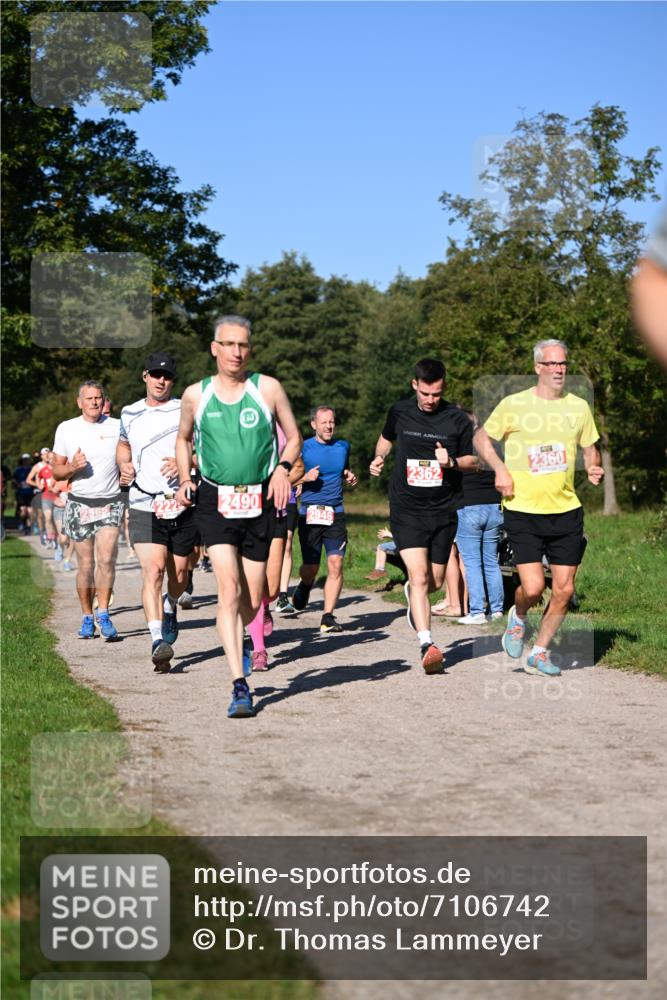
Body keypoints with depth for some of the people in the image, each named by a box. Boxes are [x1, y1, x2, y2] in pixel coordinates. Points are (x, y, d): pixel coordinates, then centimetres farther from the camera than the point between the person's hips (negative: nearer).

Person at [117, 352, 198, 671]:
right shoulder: (130, 414, 12)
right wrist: (124, 466, 11)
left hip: (183, 505, 0)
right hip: (144, 507, 0)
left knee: (178, 575, 11)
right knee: (153, 571, -18)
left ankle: (170, 607, 45)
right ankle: (158, 640, -25)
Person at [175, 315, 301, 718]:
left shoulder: (268, 388, 1)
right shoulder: (195, 395, 4)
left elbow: (294, 437, 9)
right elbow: (183, 439, 22)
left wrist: (283, 467, -10)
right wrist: (185, 480, 7)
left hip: (260, 502, 1)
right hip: (215, 501, -1)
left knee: (253, 600, 7)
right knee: (229, 589, -17)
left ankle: (238, 641, 42)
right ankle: (240, 686, -18)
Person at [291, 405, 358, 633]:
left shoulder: (343, 446, 12)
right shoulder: (303, 448, 1)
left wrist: (351, 479, 5)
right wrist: (305, 478, -14)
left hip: (335, 513, 2)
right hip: (309, 513, -2)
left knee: (336, 564, -12)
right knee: (311, 567, 1)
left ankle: (328, 617, -7)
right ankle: (305, 585, 38)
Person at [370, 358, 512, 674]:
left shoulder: (457, 419, -2)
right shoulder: (399, 411, 2)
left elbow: (472, 458, 7)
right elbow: (387, 437, 23)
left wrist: (452, 462, -13)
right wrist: (380, 457, 4)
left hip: (443, 509, 2)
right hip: (406, 508, -1)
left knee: (435, 582, 10)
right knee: (419, 575, -18)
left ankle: (411, 591, 45)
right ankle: (427, 644, -22)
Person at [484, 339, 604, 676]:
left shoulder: (578, 406, 7)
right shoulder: (513, 405, -3)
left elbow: (590, 448, 19)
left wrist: (593, 469, -3)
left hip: (567, 511, 4)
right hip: (523, 510, -3)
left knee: (564, 590, 2)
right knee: (533, 587, -13)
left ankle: (539, 653, 21)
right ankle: (518, 617, 23)